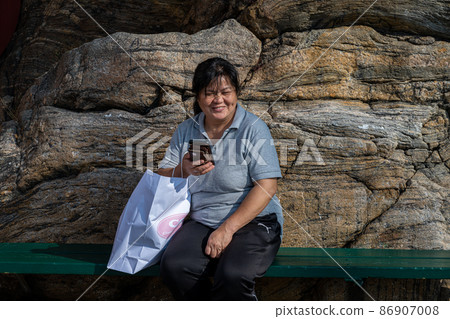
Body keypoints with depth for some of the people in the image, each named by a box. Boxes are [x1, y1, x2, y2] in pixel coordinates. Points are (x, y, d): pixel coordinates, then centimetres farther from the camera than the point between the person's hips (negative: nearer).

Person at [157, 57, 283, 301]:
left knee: (232, 276, -32)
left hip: (253, 222, -4)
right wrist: (183, 170, -12)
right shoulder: (185, 131, 10)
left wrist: (227, 229, -17)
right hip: (201, 222, 4)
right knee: (173, 266, -25)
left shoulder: (254, 128, -4)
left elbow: (267, 186, -11)